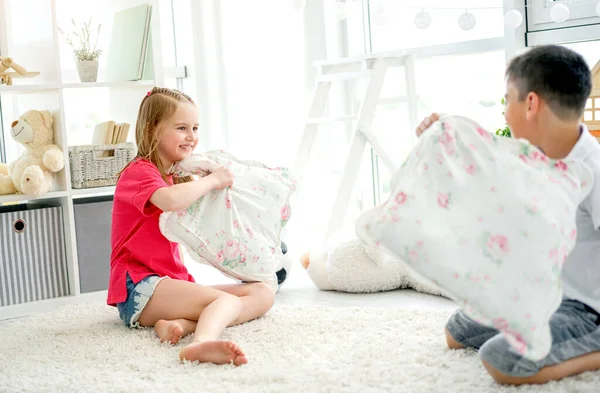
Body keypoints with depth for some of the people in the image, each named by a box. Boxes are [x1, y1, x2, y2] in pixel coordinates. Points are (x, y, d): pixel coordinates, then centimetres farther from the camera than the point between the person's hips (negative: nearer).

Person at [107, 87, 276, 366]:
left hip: (174, 281, 9)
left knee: (263, 293, -5)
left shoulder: (178, 178, 23)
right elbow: (171, 200, -30)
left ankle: (183, 324, -29)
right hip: (139, 287, -9)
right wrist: (213, 179, -13)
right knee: (229, 302, -29)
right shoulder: (138, 172, -7)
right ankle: (202, 342, -63)